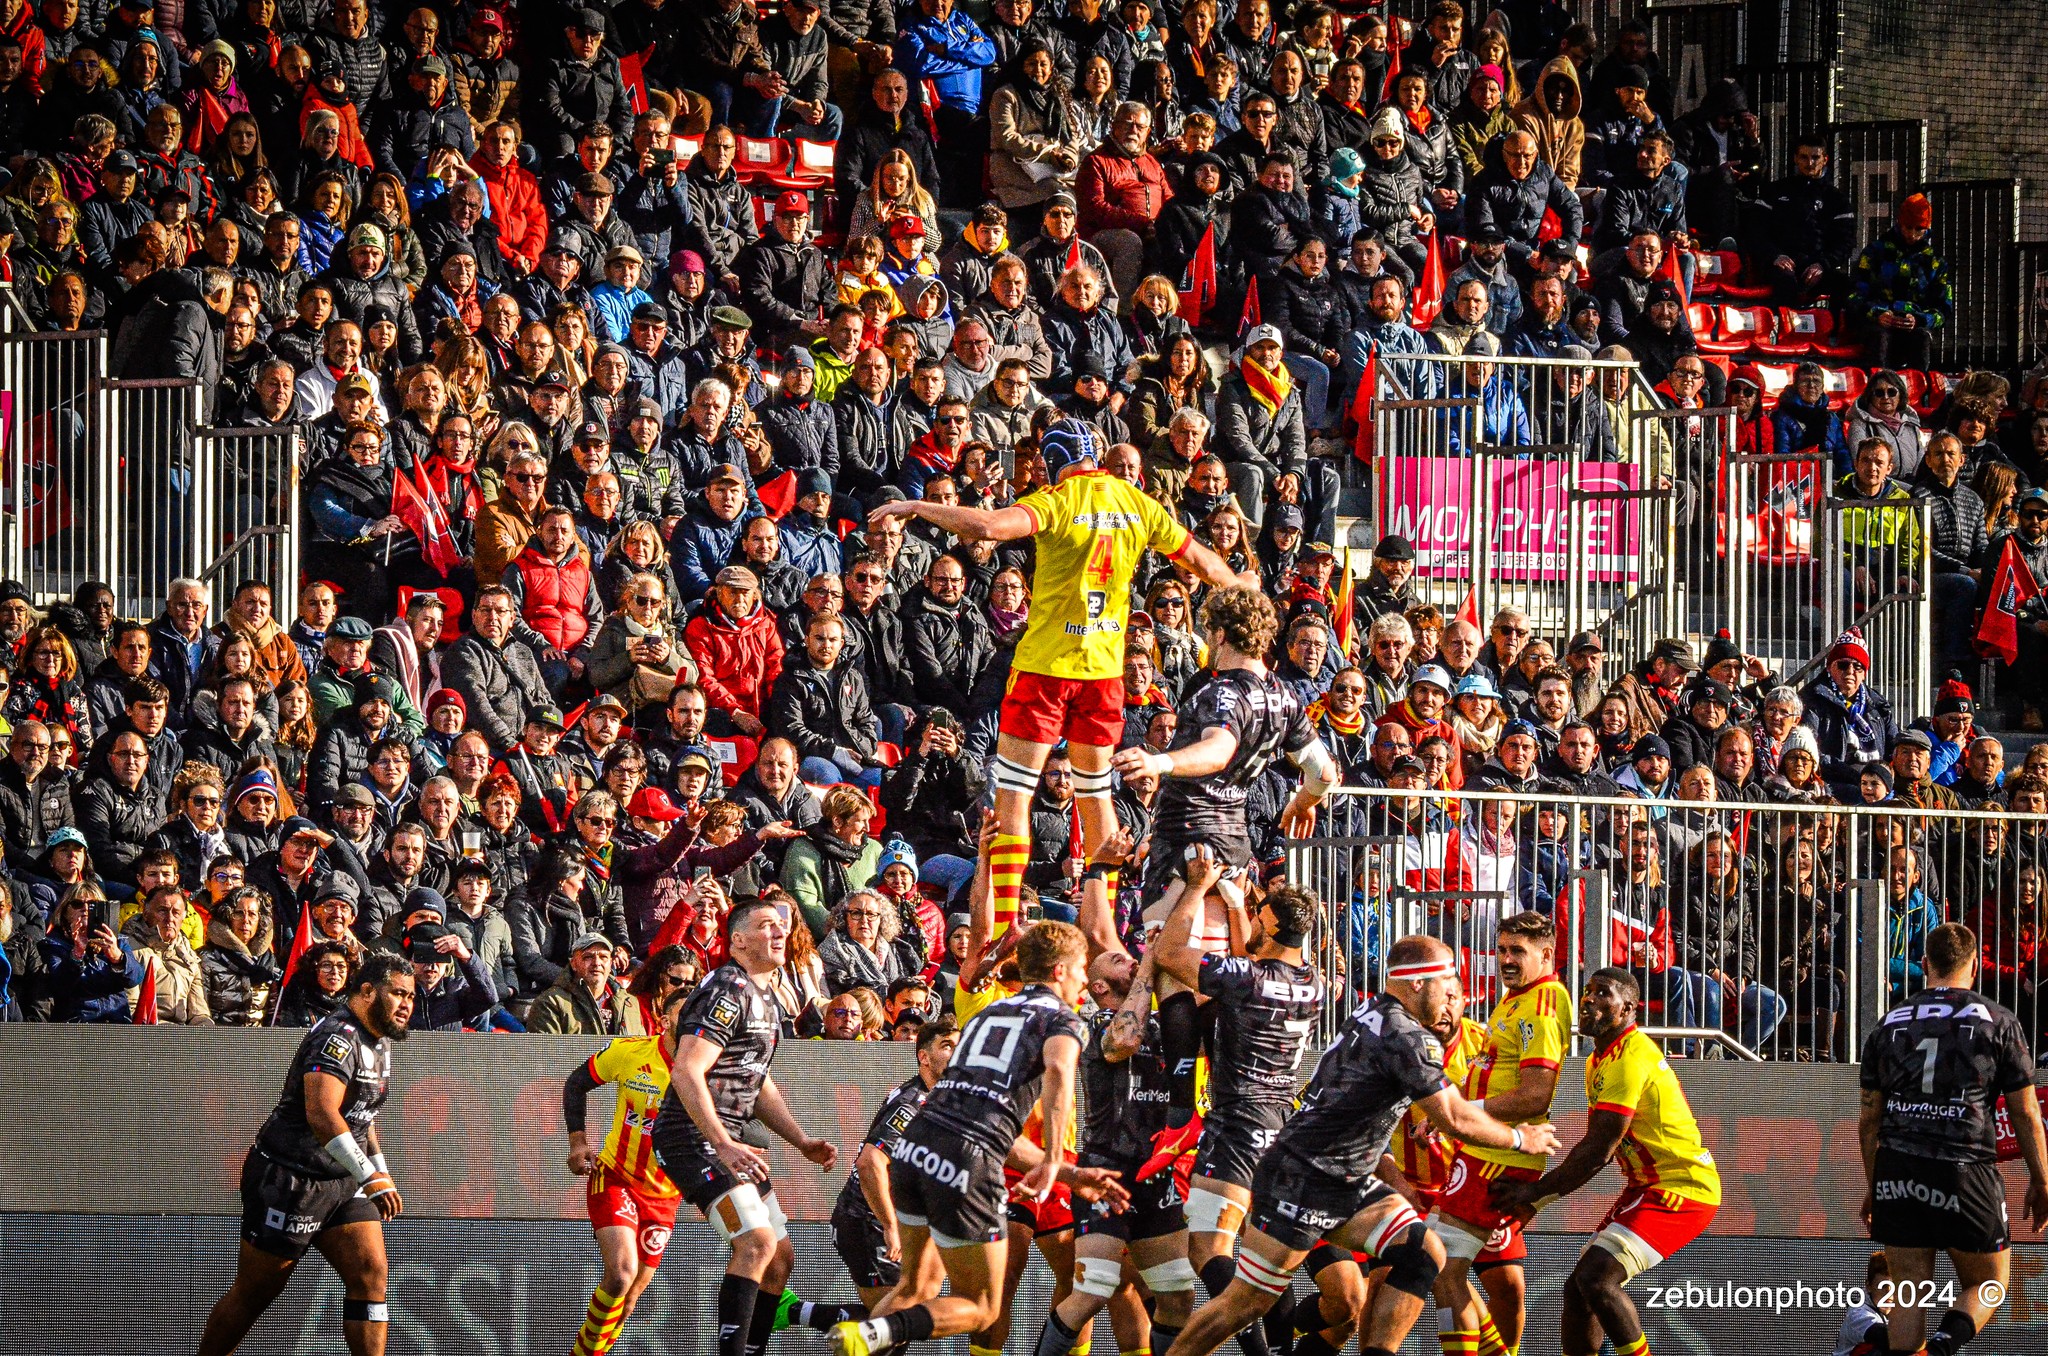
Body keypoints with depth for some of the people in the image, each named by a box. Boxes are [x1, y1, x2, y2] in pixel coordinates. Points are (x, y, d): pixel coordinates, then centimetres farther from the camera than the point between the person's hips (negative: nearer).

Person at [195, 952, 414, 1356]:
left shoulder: (379, 1042, 12)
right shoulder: (338, 1037, -20)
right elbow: (321, 1114, -33)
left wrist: (381, 1176, 20)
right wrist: (368, 1176, -35)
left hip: (343, 1183, 9)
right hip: (289, 1181, -9)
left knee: (371, 1273, -7)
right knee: (253, 1295, 1)